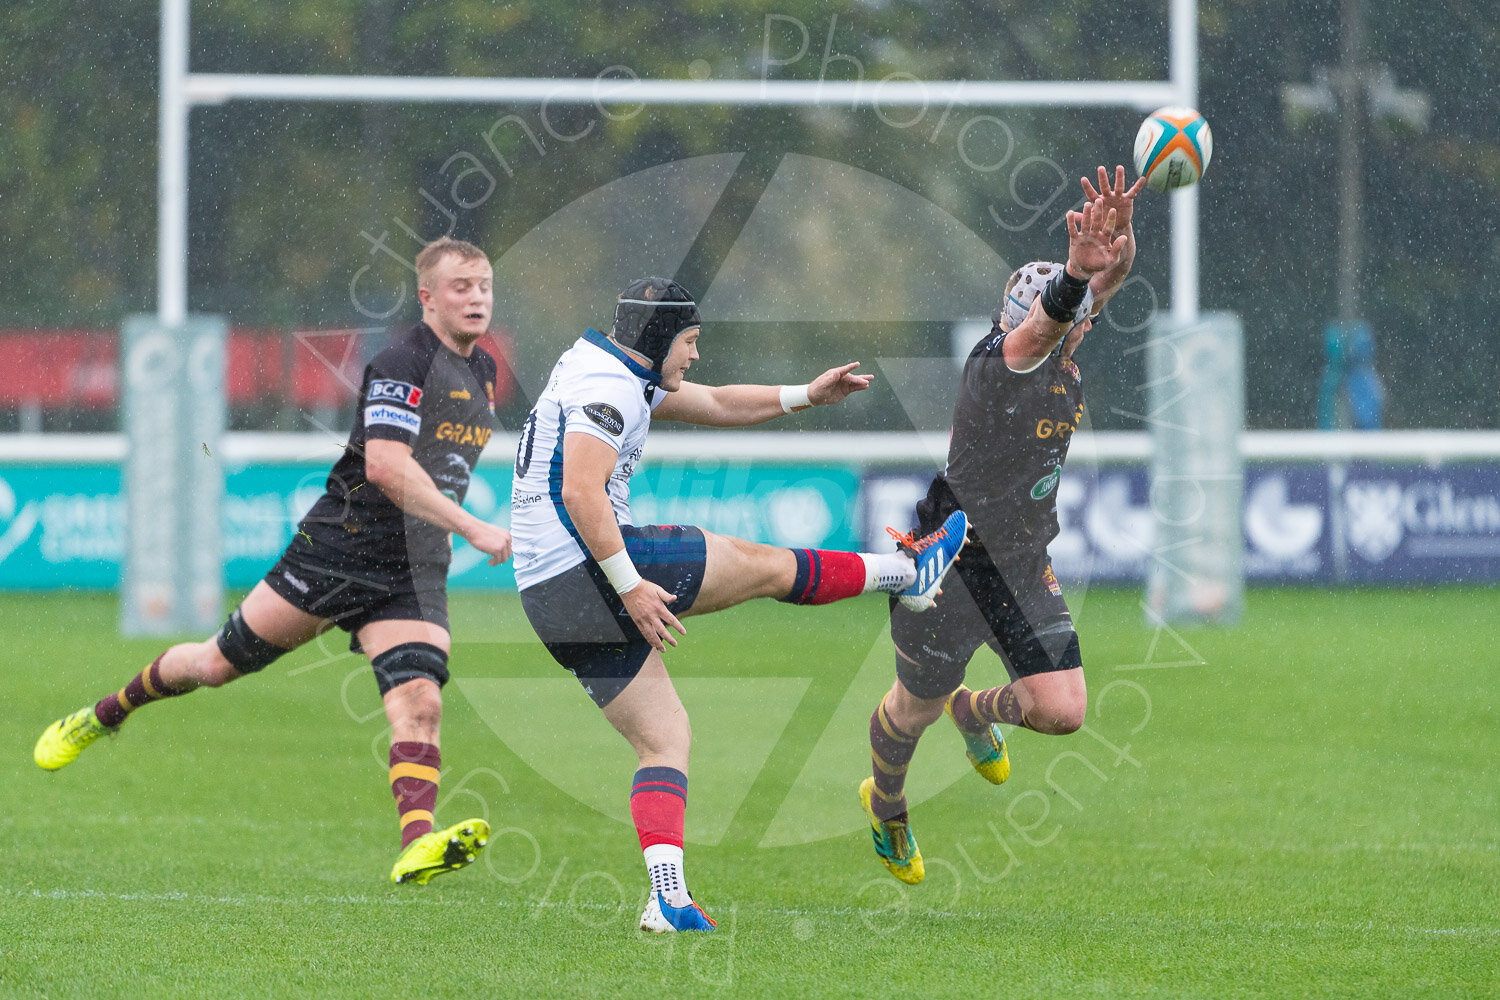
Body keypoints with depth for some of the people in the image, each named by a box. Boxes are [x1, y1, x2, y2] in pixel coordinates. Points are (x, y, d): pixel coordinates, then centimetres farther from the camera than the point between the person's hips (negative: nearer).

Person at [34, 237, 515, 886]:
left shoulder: (482, 371, 13)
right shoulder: (403, 363, -15)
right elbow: (385, 465, -29)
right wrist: (471, 527, -30)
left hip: (414, 576, 6)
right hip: (338, 550, -6)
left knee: (419, 703, -17)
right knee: (221, 663, 4)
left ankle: (418, 844, -31)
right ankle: (104, 714, 28)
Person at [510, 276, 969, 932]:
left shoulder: (620, 375, 21)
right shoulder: (611, 387, -13)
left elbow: (715, 405, 32)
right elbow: (580, 492, -25)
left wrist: (806, 395, 28)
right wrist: (630, 586, -25)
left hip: (546, 598, 10)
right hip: (591, 564, -10)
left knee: (663, 735, 7)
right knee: (761, 564, 8)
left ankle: (668, 898, -7)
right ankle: (905, 570, 27)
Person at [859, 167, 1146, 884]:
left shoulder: (1060, 356, -4)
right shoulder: (997, 363, -27)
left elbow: (1111, 278, -14)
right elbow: (1040, 327, -49)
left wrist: (1116, 239, -38)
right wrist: (1077, 273, -69)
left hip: (1021, 569, 7)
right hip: (951, 564, -7)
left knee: (1063, 712, -3)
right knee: (917, 708, 15)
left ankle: (977, 714, 33)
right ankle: (885, 805, 48)